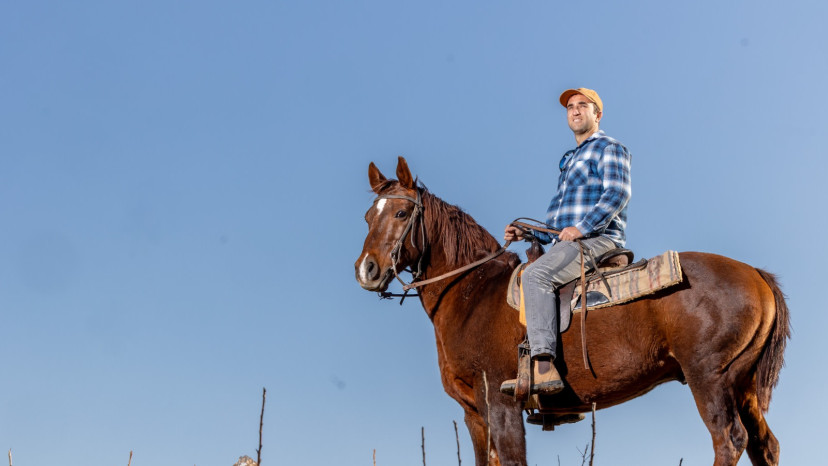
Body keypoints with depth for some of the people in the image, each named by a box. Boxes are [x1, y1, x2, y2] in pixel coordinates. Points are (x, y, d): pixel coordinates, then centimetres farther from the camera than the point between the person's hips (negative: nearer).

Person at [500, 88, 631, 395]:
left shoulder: (609, 148, 4)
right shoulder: (570, 160, 30)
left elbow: (618, 193, -13)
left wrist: (581, 227, -22)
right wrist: (526, 233, 15)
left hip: (597, 239, -10)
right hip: (565, 242, 10)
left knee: (536, 275, -30)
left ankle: (544, 367, -39)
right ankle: (533, 369, -1)